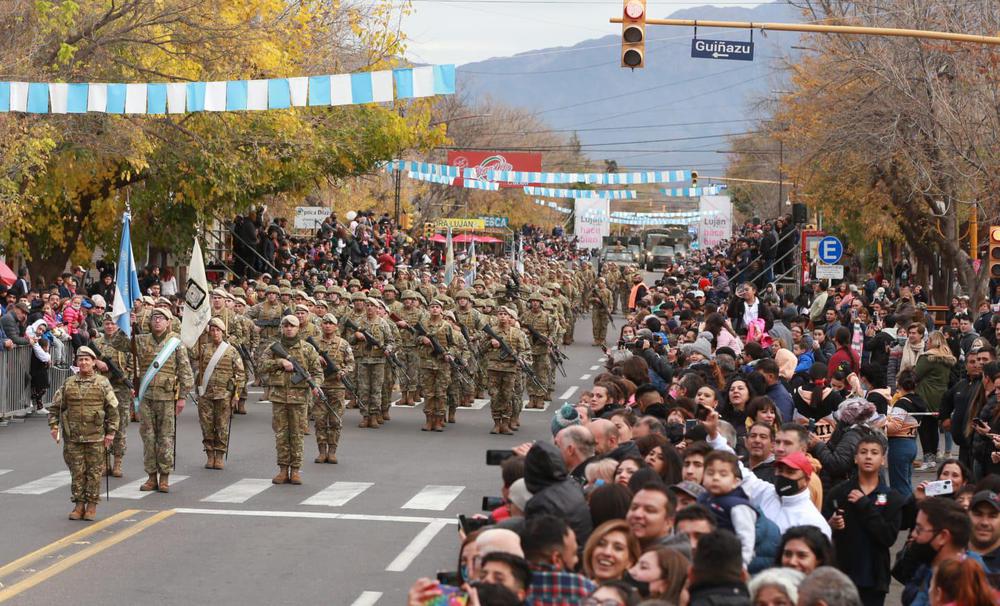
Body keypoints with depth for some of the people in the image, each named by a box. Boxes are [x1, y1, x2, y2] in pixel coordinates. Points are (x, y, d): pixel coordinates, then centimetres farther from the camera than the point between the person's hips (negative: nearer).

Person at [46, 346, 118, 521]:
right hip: (73, 437, 2)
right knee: (77, 472, 5)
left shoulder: (103, 383, 2)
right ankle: (79, 504, 13)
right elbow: (55, 406, 14)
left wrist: (111, 432, -3)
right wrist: (53, 426, 2)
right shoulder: (68, 384, 7)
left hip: (96, 437, -2)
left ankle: (92, 505, 10)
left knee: (94, 472, 2)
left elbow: (112, 409, 2)